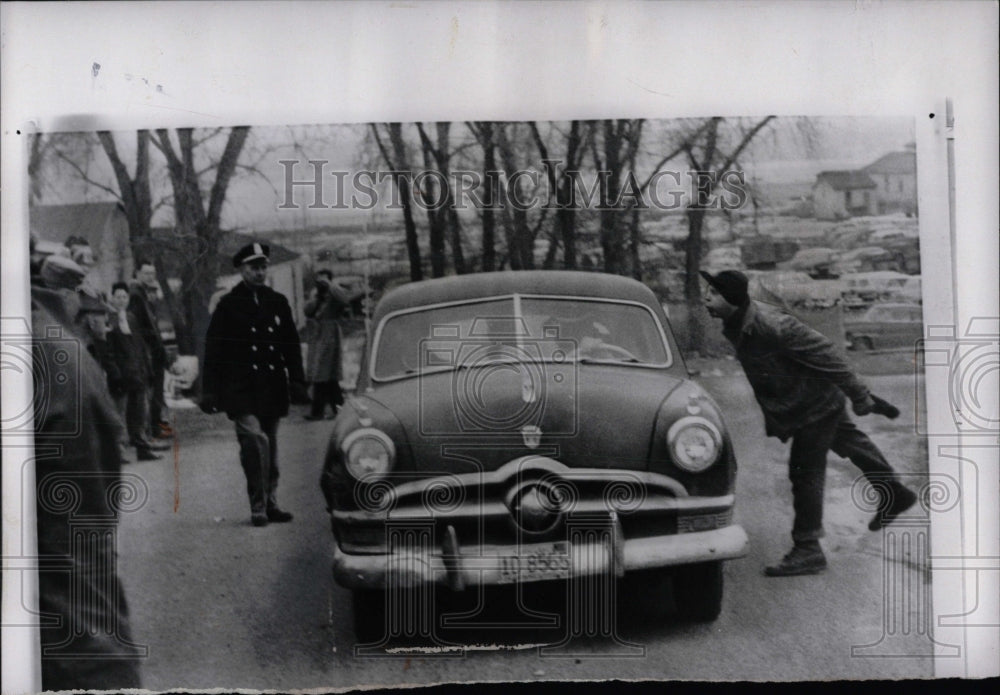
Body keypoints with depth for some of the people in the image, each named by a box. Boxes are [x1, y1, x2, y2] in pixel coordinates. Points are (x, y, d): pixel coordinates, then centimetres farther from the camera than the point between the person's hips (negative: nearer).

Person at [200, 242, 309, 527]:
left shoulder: (278, 302, 12)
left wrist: (297, 382, 7)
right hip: (241, 389, -4)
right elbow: (213, 351, 1)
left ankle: (270, 504, 20)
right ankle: (258, 506, -11)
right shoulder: (228, 305, 1)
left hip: (272, 389, 4)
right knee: (254, 439, -18)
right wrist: (210, 391, -4)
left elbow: (292, 345, 14)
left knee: (269, 445, 10)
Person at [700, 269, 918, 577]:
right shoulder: (736, 327, -5)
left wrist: (860, 398, -22)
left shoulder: (770, 326, -34)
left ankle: (807, 550, 8)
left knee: (805, 473, -4)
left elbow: (823, 353, -28)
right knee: (849, 442, 26)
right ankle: (895, 495, 47)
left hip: (815, 404, -9)